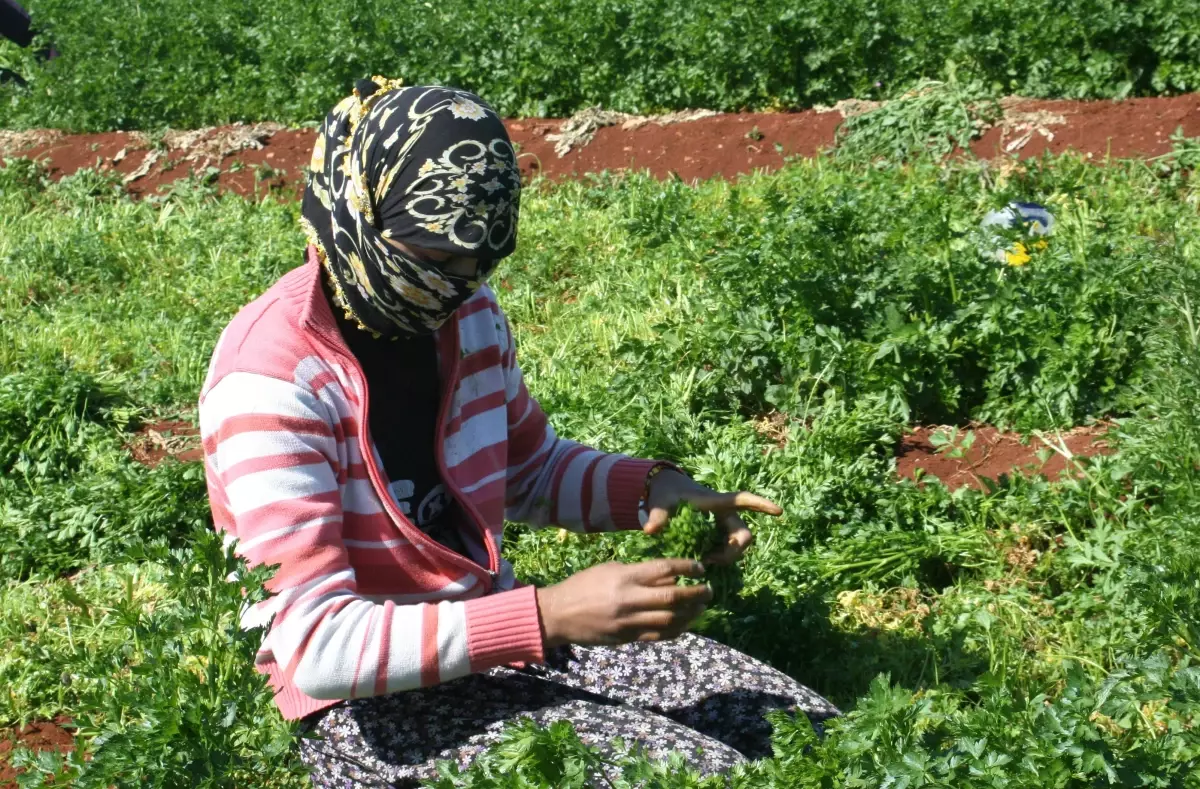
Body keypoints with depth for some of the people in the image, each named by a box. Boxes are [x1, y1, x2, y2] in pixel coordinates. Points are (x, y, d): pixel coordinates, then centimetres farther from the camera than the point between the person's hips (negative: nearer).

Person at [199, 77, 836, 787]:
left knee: (808, 732, -2)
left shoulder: (468, 314, -3)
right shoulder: (272, 381, -25)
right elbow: (314, 647, -29)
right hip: (371, 700, -7)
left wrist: (653, 489, -6)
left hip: (497, 626, 7)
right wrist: (548, 616, -35)